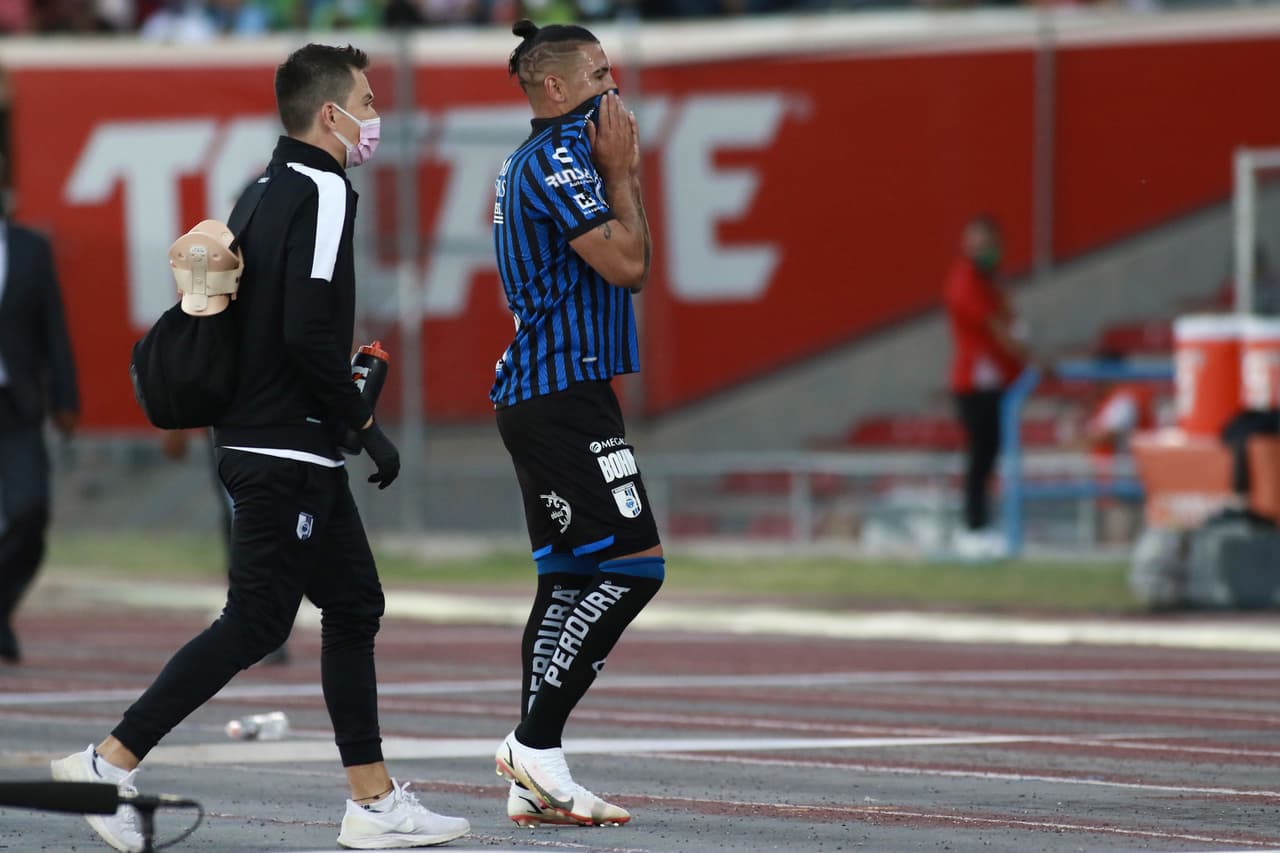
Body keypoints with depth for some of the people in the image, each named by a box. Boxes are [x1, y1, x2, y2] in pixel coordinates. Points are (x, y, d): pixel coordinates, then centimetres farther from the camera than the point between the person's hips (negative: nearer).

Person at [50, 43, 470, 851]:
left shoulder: (270, 187, 13)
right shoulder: (323, 191, -14)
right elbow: (307, 331, -23)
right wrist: (365, 422, -14)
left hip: (293, 453, 10)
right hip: (288, 451, -10)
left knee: (355, 607, 12)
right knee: (256, 624, -6)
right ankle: (110, 764, -4)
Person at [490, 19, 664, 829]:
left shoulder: (540, 162, 21)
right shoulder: (557, 162, -12)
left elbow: (628, 271, 23)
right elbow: (626, 263, -18)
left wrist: (622, 171, 13)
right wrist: (621, 171, -7)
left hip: (542, 392, 11)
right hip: (565, 396, -11)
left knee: (568, 579, 8)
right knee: (632, 564, -14)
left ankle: (535, 780, 7)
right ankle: (535, 741, -13)